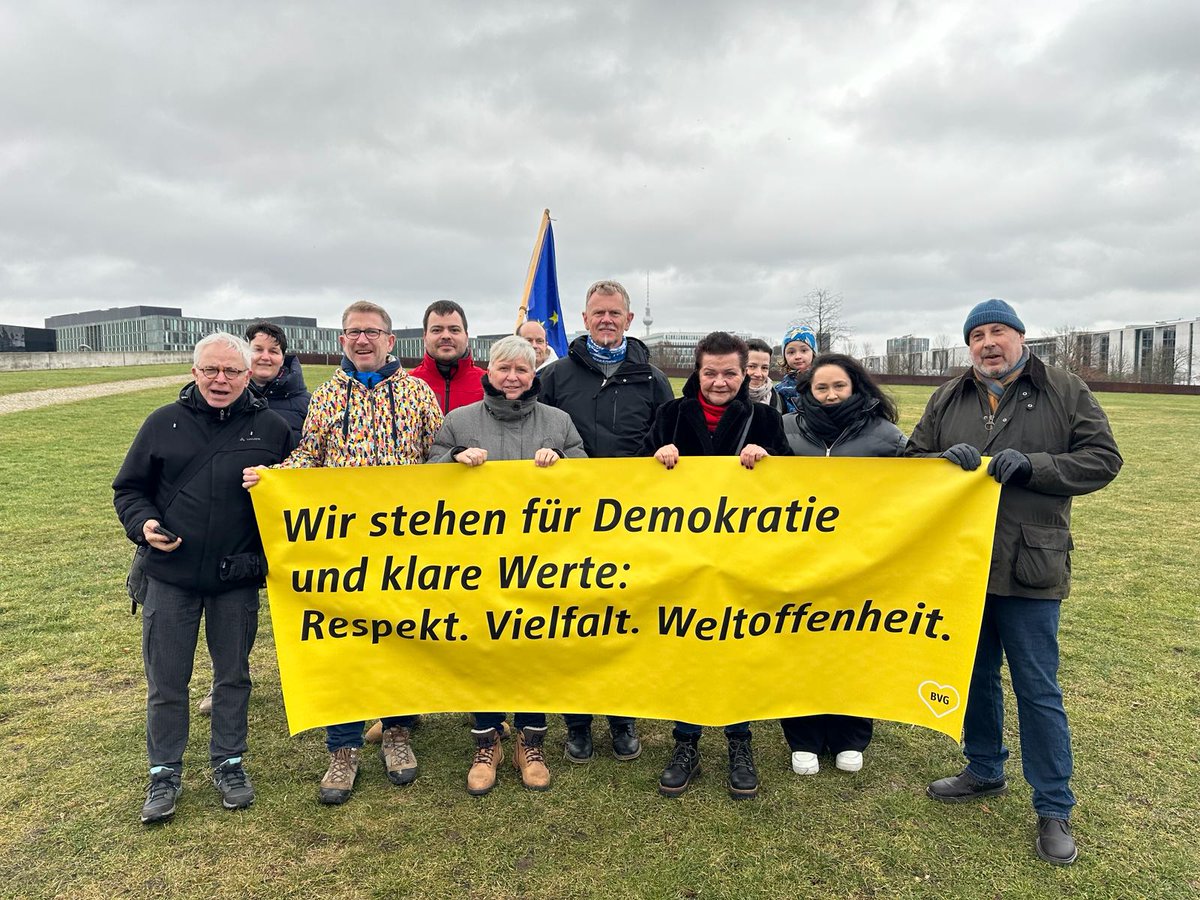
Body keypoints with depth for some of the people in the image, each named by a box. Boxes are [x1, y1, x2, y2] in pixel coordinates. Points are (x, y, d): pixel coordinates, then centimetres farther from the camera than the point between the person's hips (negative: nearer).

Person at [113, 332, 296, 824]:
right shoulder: (164, 423, 1)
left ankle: (228, 764, 31)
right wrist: (143, 524, -9)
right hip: (170, 576, 0)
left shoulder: (271, 428, 0)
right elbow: (129, 488, 9)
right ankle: (165, 773, 28)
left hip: (238, 579, 0)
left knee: (233, 675, 14)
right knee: (166, 681, 10)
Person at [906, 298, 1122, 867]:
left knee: (1038, 690, 5)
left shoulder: (1066, 393, -1)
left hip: (1029, 568, -3)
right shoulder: (947, 400, 7)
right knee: (975, 676, 18)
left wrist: (1030, 465, -19)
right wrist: (945, 458, -15)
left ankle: (1054, 809, 21)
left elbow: (1102, 459, -5)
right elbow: (911, 459, 7)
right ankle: (984, 771, 38)